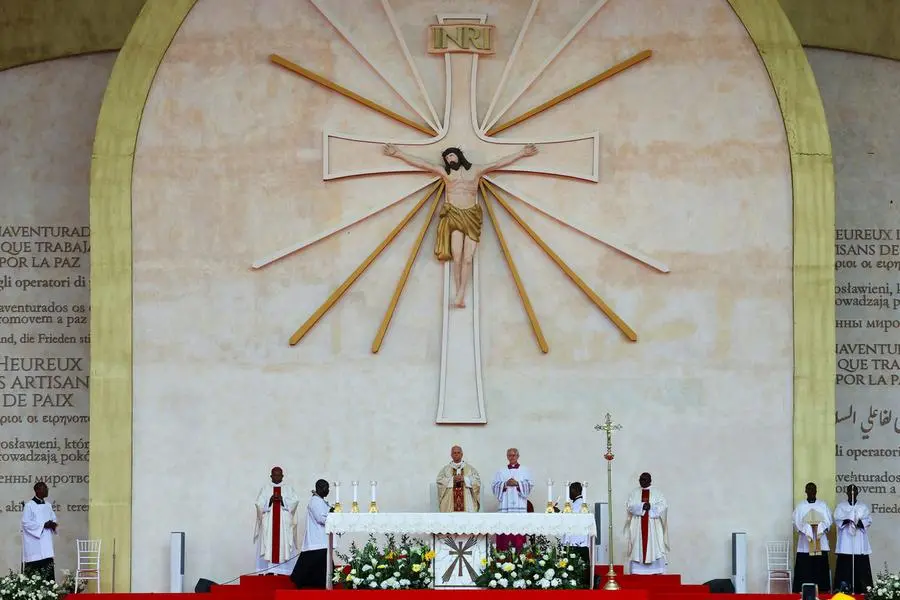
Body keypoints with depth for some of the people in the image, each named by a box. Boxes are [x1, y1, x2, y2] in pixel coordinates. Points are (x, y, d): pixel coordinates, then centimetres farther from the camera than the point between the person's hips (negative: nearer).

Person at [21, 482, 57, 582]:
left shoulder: (48, 505, 14)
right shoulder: (29, 505, -6)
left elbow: (53, 519, 20)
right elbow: (26, 523, -11)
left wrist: (52, 524, -4)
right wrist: (43, 525, -16)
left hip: (47, 542, 6)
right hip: (34, 544, -6)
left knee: (48, 569, -1)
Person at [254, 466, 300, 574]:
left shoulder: (288, 488, 11)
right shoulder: (265, 488, 10)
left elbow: (295, 501, 0)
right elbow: (259, 503, 2)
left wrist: (282, 499, -13)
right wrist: (270, 500, -13)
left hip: (284, 522, 0)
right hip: (268, 523, 0)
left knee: (283, 545, -6)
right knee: (269, 545, -7)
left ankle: (283, 569, -6)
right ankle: (269, 569, -7)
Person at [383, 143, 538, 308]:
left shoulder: (476, 170, 14)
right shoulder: (445, 172, 14)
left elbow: (500, 163, 16)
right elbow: (421, 163, 13)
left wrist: (522, 153, 14)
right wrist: (398, 154, 10)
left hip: (472, 217, 1)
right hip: (453, 216, 0)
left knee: (468, 259, -9)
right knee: (457, 258, -13)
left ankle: (460, 296, -12)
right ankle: (460, 297, -9)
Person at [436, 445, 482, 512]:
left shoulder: (470, 468, 13)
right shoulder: (445, 469, 14)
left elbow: (477, 480, 3)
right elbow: (439, 481, 1)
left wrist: (464, 479, -11)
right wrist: (452, 479, -11)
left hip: (466, 501, 0)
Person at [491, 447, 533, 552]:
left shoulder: (525, 471, 14)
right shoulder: (501, 472, 17)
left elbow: (530, 485, 3)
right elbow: (495, 486, 7)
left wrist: (517, 484, -10)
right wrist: (505, 484, -9)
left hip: (519, 505, -1)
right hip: (505, 505, 1)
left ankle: (519, 550, -9)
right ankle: (503, 550, -9)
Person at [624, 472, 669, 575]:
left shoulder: (657, 492, 7)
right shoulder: (634, 493, 11)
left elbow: (663, 506, -3)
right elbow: (629, 507, -2)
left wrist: (651, 507, -17)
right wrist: (642, 506, -16)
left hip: (653, 527, -1)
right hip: (638, 527, 1)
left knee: (655, 547, -7)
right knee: (638, 548, -3)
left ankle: (657, 572, -7)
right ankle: (637, 572, -4)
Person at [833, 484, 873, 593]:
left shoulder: (864, 506, 13)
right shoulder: (840, 506, 12)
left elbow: (868, 520, 3)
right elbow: (837, 518, -2)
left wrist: (860, 522, -16)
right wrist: (847, 520, -20)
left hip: (860, 544, 1)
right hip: (845, 544, -1)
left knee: (861, 567, -5)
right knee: (845, 567, -7)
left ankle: (862, 590, -4)